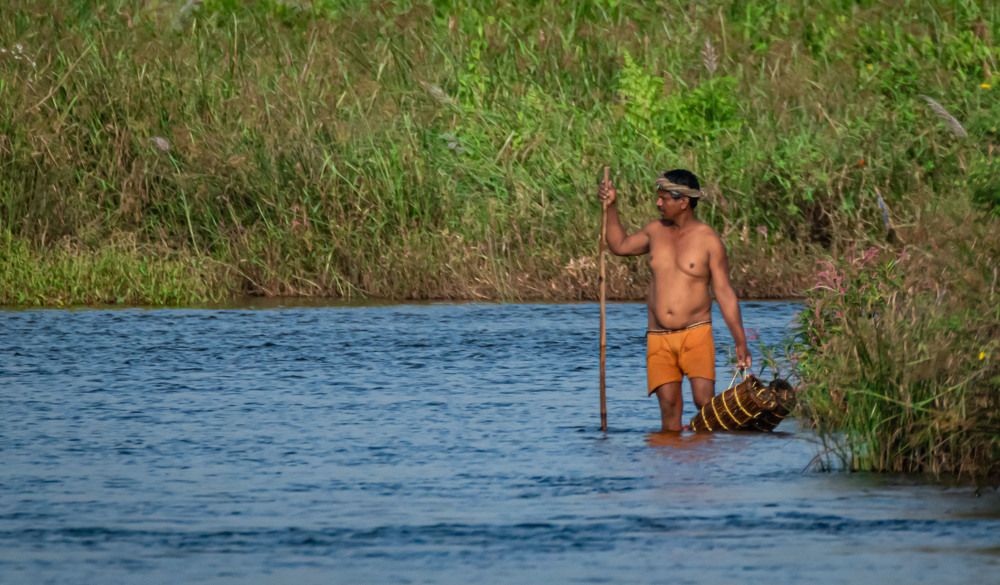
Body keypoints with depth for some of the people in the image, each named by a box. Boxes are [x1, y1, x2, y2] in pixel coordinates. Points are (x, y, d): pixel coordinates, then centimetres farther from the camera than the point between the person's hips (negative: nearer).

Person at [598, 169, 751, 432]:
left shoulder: (709, 240, -4)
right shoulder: (656, 230, 9)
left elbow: (725, 294, -3)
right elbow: (619, 246, 27)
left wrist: (740, 343, -5)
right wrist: (611, 206, 15)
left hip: (695, 334, -4)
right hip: (658, 338, 4)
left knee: (705, 402, -16)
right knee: (668, 406, -4)